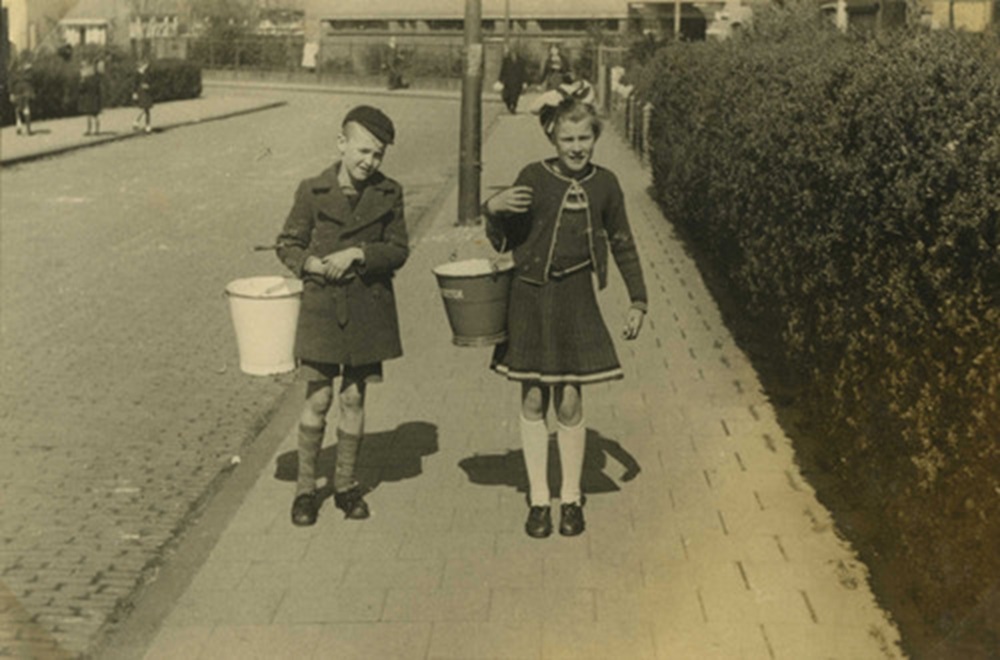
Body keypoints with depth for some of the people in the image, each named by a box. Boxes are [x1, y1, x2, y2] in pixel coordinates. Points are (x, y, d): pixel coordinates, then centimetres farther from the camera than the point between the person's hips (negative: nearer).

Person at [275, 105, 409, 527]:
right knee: (318, 399, 0)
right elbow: (287, 243, 5)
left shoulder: (388, 195, 0)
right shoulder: (312, 191, -3)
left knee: (354, 399, 9)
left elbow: (398, 251, 0)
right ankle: (305, 487, 15)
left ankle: (346, 484, 24)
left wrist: (359, 253, -16)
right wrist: (309, 263, -14)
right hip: (321, 306, -1)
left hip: (368, 310, 1)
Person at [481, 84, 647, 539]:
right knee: (533, 401, 6)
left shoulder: (604, 184, 2)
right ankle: (538, 499, 17)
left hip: (576, 301, 1)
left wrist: (638, 300, 8)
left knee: (570, 402, 3)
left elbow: (623, 246, 12)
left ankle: (571, 497, 19)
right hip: (530, 299, 0)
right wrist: (493, 209, -17)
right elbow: (504, 242, 3)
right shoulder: (533, 178, -3)